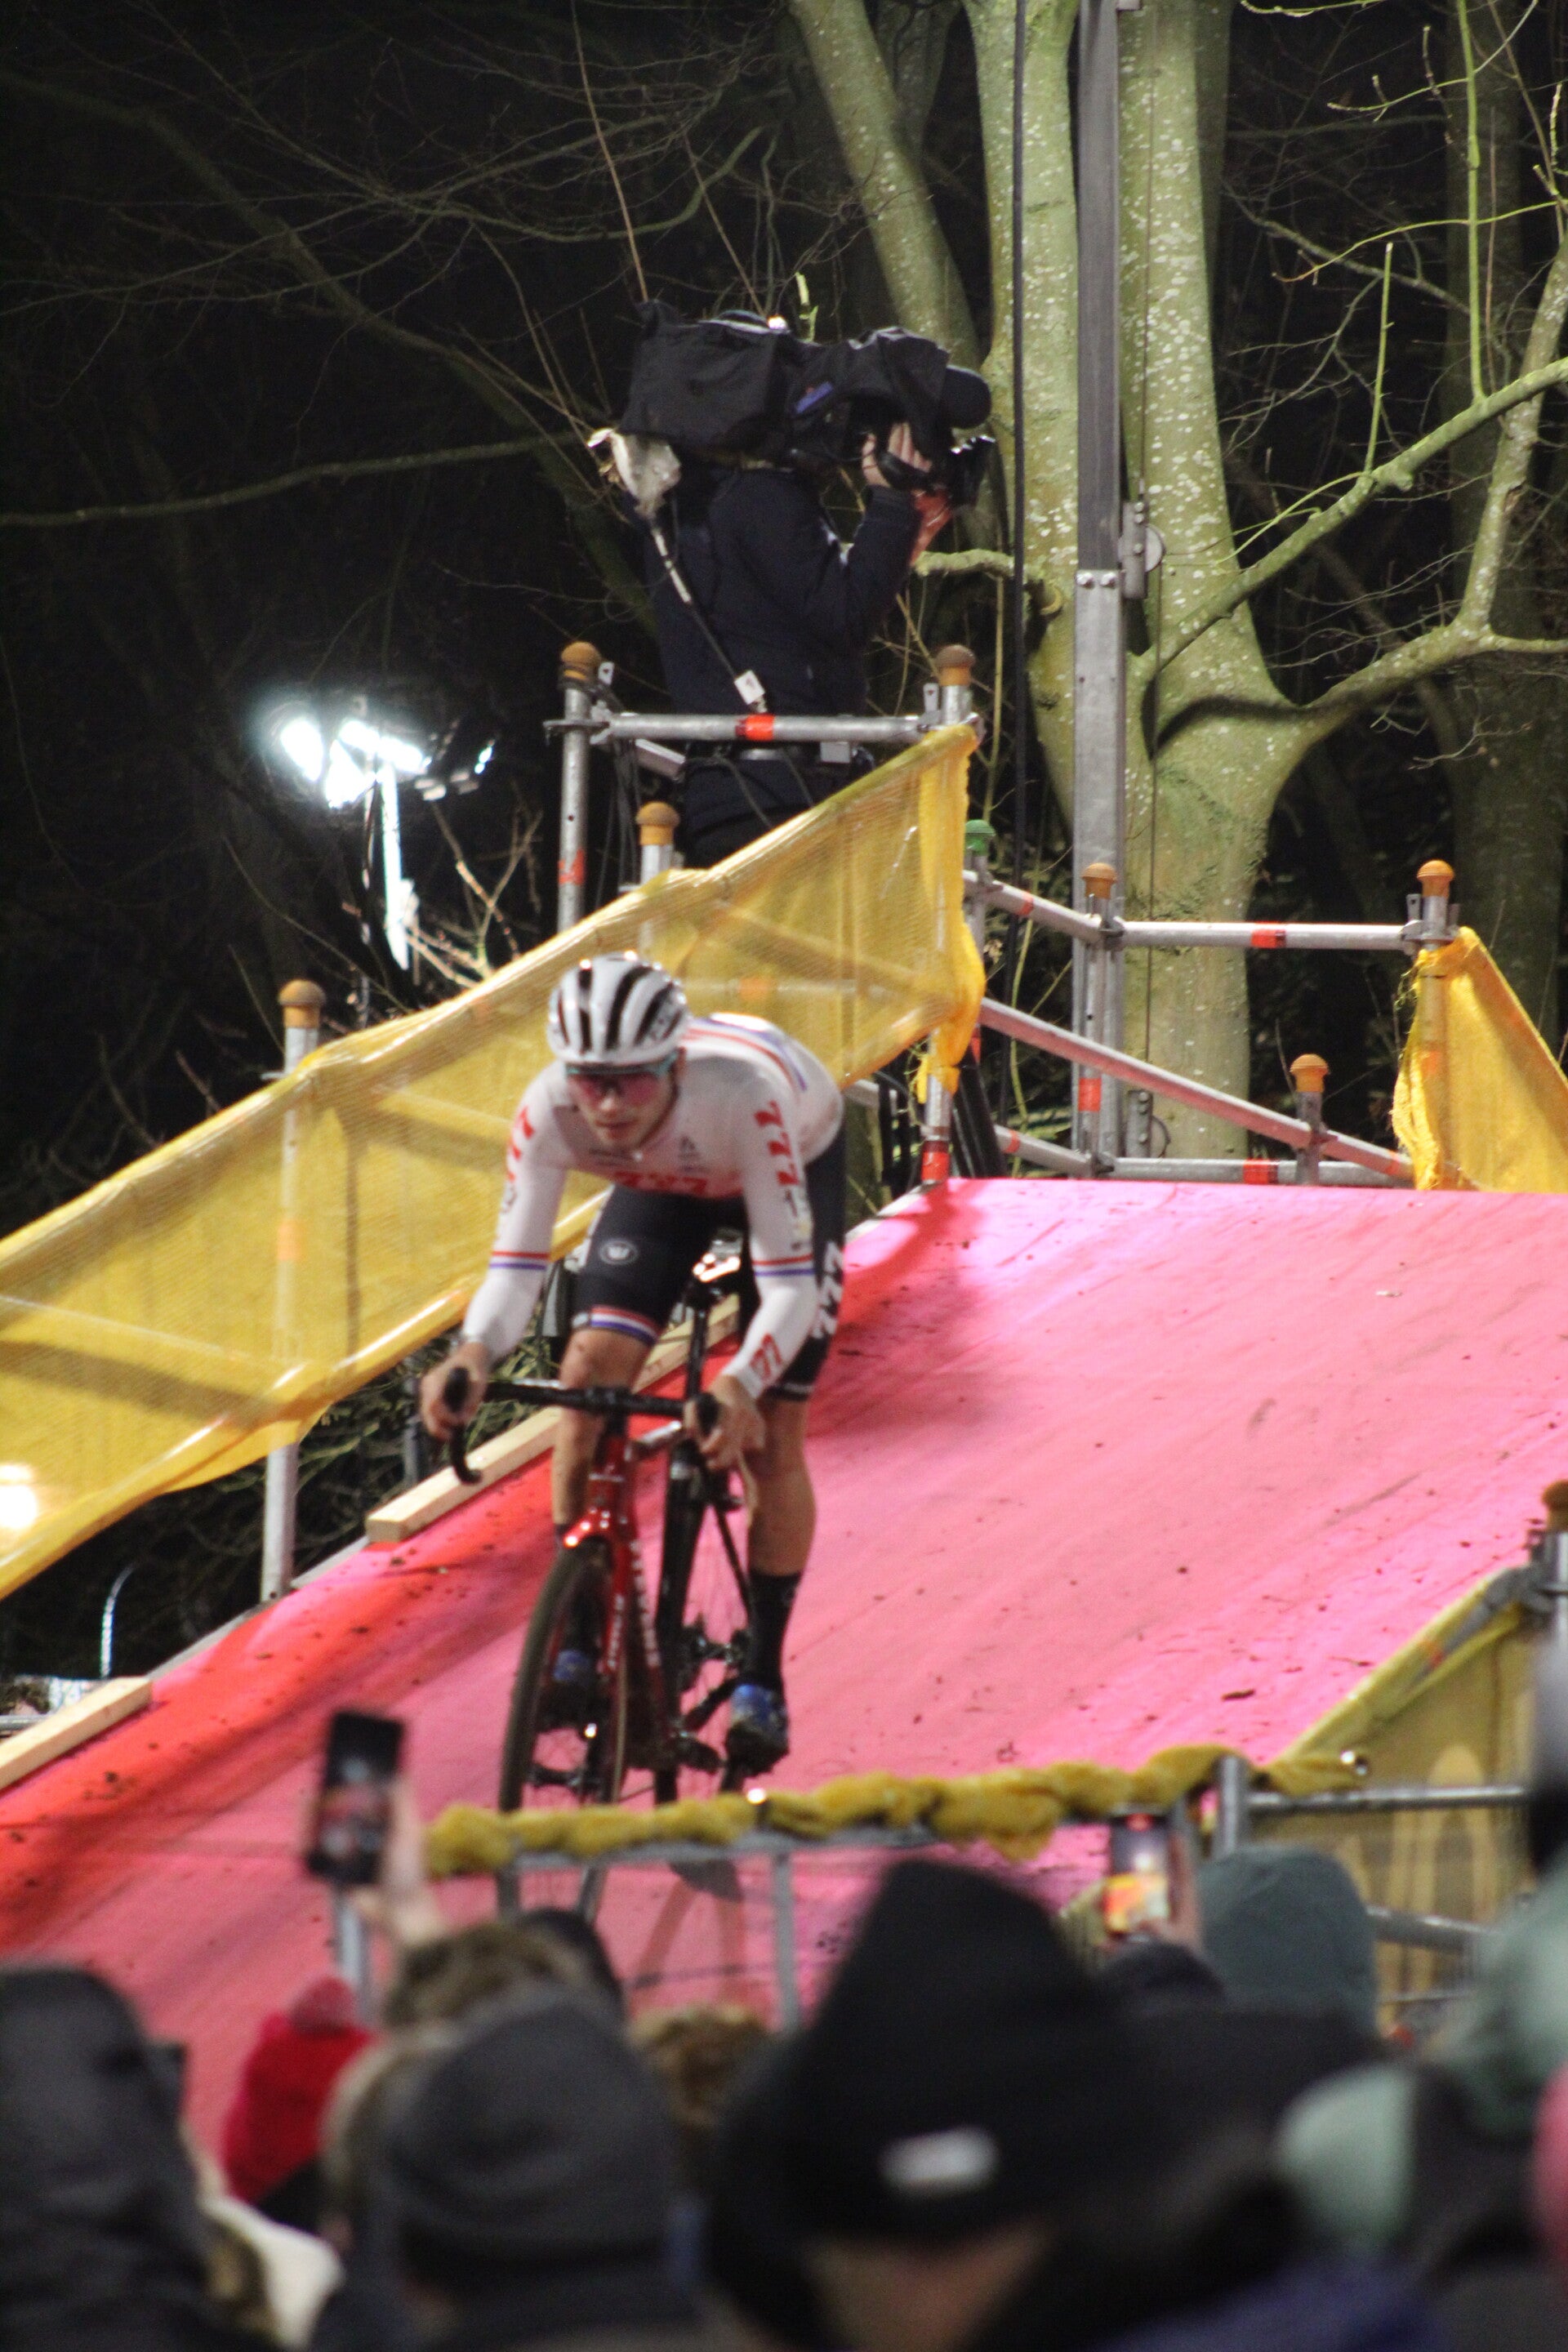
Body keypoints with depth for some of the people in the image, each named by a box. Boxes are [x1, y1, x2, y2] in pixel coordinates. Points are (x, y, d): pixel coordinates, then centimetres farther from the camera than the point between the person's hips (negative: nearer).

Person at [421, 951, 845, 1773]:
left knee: (769, 1434, -11)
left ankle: (763, 1681, 5)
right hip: (662, 1183, 3)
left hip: (799, 1164, -3)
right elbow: (514, 1266, -32)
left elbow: (789, 1286, -45)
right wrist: (473, 1355, -54)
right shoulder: (549, 1110, -37)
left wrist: (740, 1386, -64)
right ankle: (578, 1645, -8)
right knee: (590, 1375, -17)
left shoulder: (743, 1099, -46)